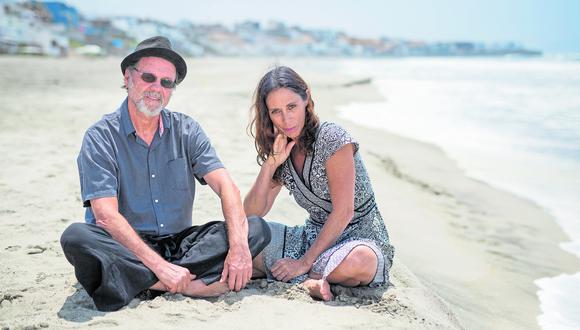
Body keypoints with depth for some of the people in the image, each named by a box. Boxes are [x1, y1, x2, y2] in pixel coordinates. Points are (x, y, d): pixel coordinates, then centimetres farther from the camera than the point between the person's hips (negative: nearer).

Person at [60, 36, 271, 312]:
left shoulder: (186, 131, 6)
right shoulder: (100, 137, -5)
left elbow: (225, 186, -6)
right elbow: (106, 216, -16)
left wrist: (239, 246, -24)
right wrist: (159, 265, -27)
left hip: (180, 244, 3)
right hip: (126, 247, -3)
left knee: (256, 228, -16)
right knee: (76, 237, -33)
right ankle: (194, 284, -28)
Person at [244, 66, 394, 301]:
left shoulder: (332, 138, -17)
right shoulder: (282, 152, 3)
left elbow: (344, 212, -21)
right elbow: (250, 216, -2)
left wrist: (304, 262, -22)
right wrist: (270, 163, -13)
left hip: (361, 239, -5)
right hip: (314, 237, 6)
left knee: (357, 261, -42)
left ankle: (308, 274, -13)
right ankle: (312, 276, -14)